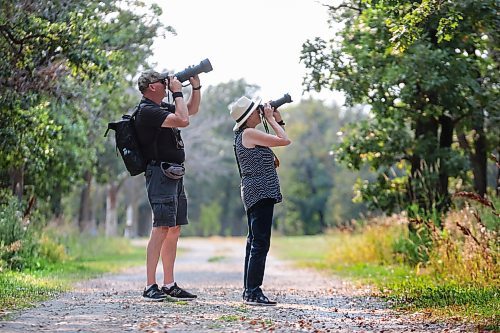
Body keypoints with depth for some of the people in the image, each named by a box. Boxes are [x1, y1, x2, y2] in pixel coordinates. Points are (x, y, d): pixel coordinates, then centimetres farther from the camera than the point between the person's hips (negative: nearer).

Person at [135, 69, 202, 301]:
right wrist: (178, 92, -9)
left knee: (174, 229, 9)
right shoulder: (147, 111, -12)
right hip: (161, 174, -10)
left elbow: (193, 109, 31)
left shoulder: (162, 107, 18)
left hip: (175, 175, 10)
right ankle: (150, 287, -13)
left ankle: (169, 285, 13)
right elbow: (183, 120, -21)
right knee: (161, 228, -13)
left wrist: (196, 86, 16)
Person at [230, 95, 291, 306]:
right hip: (261, 193, -11)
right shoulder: (249, 133, -12)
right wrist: (271, 119, -2)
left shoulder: (245, 135, 18)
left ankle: (249, 291, 16)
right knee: (260, 243, -11)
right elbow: (285, 141, -12)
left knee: (254, 241, 12)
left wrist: (277, 119, 17)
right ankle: (253, 292, -12)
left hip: (253, 194, 11)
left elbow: (280, 140, 25)